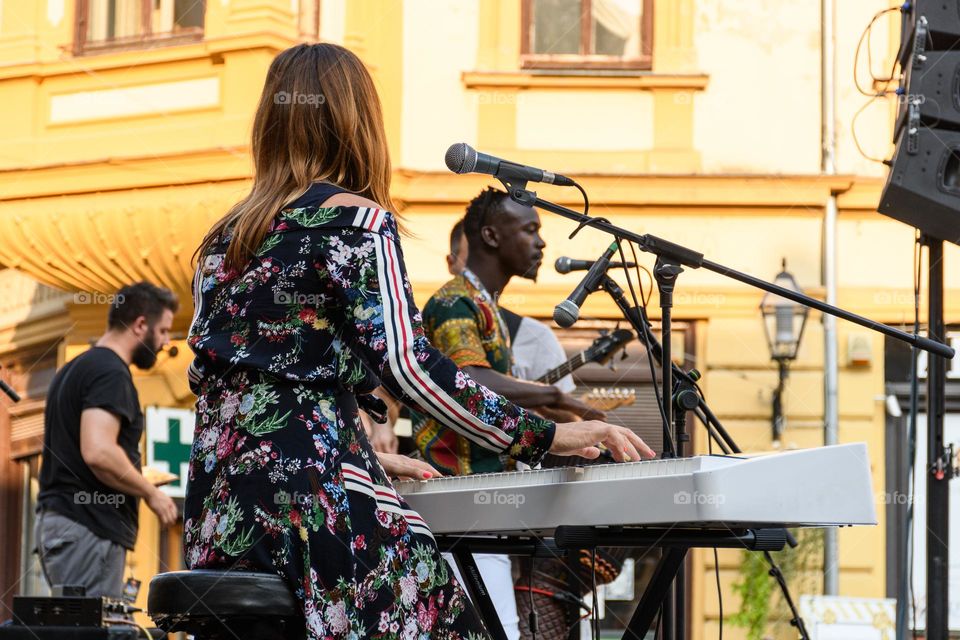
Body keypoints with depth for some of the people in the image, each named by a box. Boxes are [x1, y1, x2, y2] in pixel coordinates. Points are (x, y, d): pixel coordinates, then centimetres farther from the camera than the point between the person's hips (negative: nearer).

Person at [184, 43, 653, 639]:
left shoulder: (226, 238, 18)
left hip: (218, 518, 8)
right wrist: (548, 436, -12)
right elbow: (407, 366, -15)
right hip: (315, 499, -8)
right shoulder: (355, 219, -3)